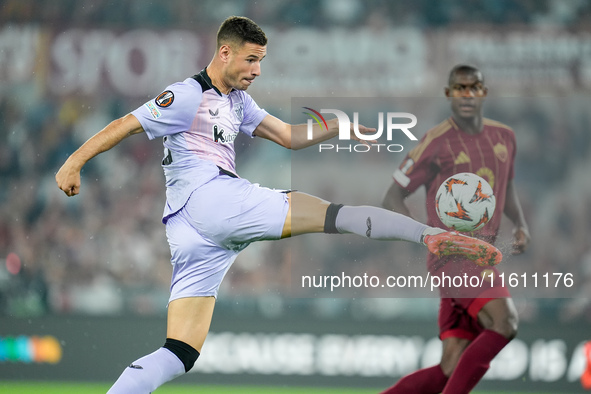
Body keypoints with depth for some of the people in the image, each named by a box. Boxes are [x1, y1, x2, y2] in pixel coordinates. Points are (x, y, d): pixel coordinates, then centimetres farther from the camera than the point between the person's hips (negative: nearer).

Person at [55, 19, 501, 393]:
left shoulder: (237, 101, 26)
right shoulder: (188, 96, 0)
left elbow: (290, 136, 25)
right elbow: (125, 126, -3)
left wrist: (339, 127, 12)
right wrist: (74, 163, -9)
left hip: (190, 234, 10)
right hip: (206, 196, -10)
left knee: (180, 355, 2)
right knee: (329, 213, -15)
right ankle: (432, 235, -24)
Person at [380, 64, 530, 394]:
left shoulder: (504, 137, 13)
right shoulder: (437, 143, -7)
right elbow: (393, 198, -3)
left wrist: (521, 225, 10)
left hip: (483, 253, 7)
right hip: (454, 253, -7)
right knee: (504, 321, -26)